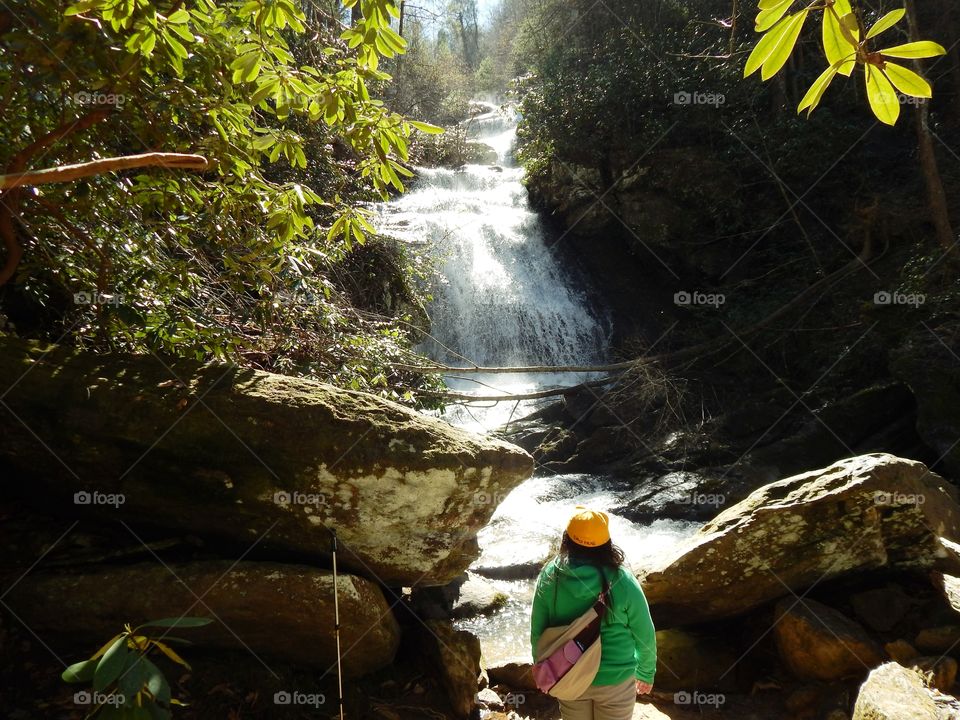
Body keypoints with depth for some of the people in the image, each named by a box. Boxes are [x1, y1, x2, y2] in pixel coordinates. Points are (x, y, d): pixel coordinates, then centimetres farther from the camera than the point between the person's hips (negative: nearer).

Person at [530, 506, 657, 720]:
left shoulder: (549, 576, -15)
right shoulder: (623, 581, -20)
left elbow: (537, 631, -3)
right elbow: (645, 636, -9)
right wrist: (646, 673, 9)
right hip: (615, 679, -2)